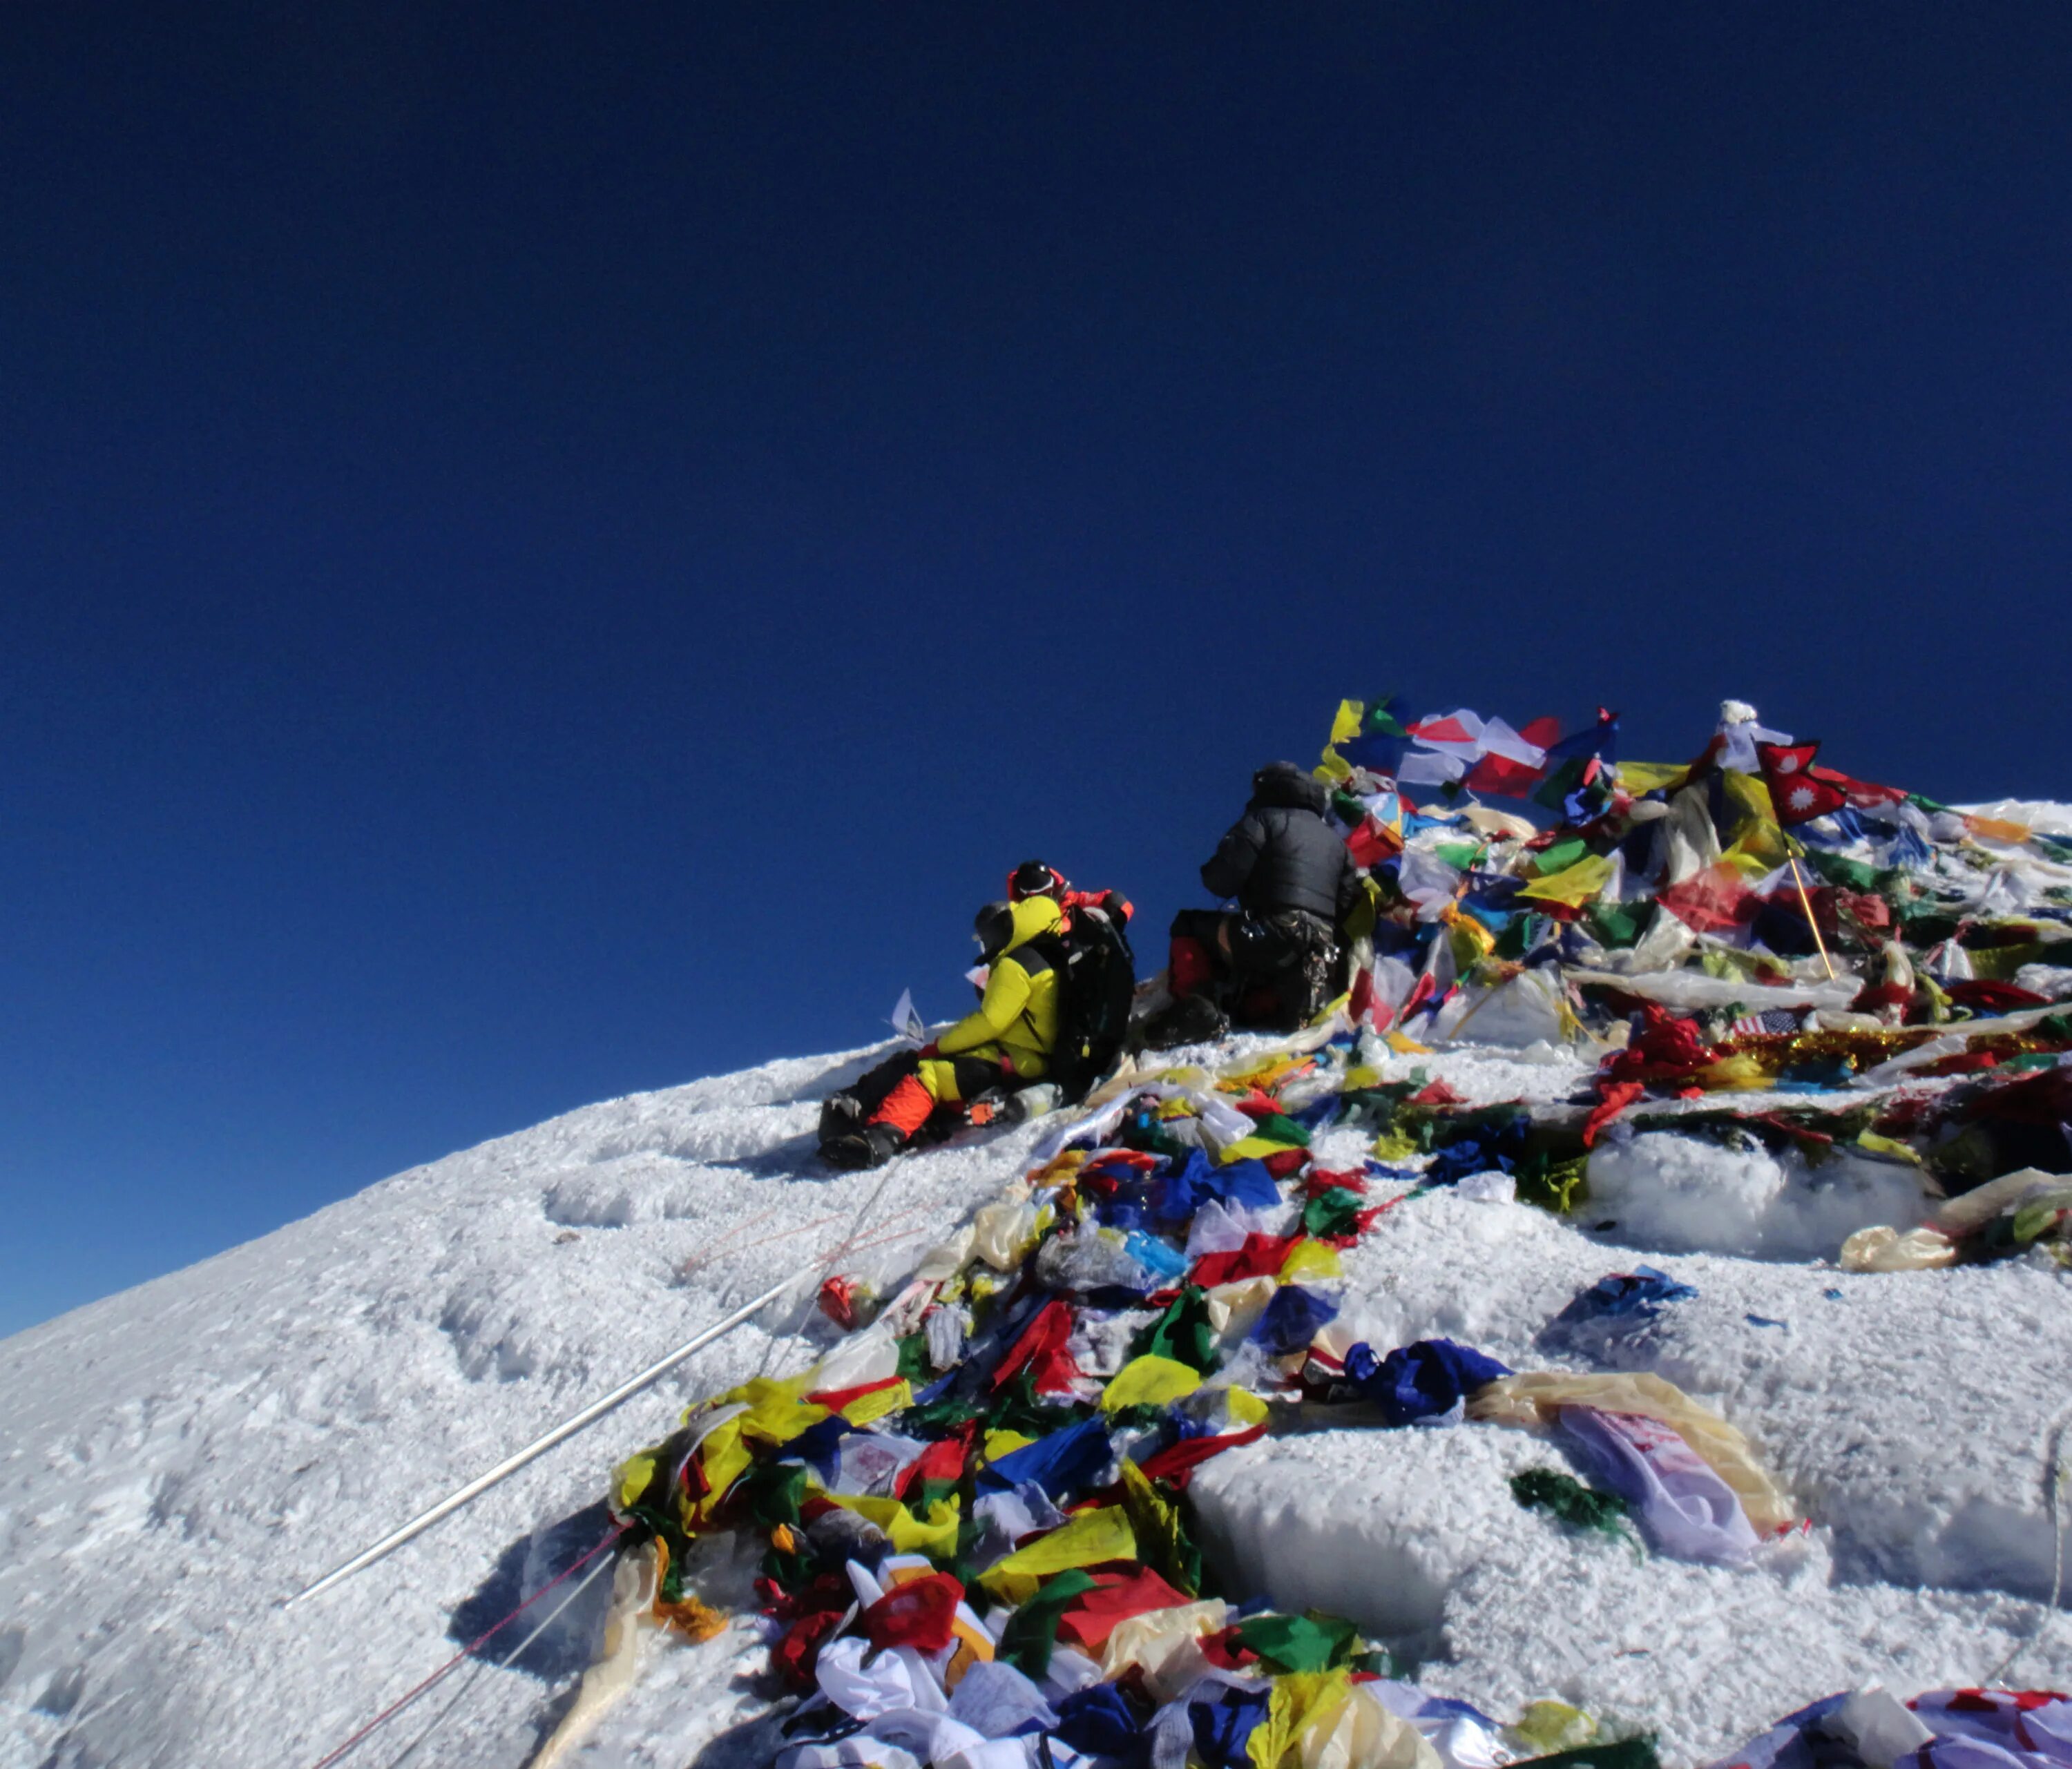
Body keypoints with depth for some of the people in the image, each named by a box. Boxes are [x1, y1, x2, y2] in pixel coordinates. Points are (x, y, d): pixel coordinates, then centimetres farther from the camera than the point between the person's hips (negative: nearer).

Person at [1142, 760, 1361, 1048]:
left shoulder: (1265, 819, 7)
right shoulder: (1334, 839, 26)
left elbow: (1220, 881, -3)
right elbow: (1349, 905, 18)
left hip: (1272, 940, -7)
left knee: (1187, 924, 10)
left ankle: (1197, 1007, -11)